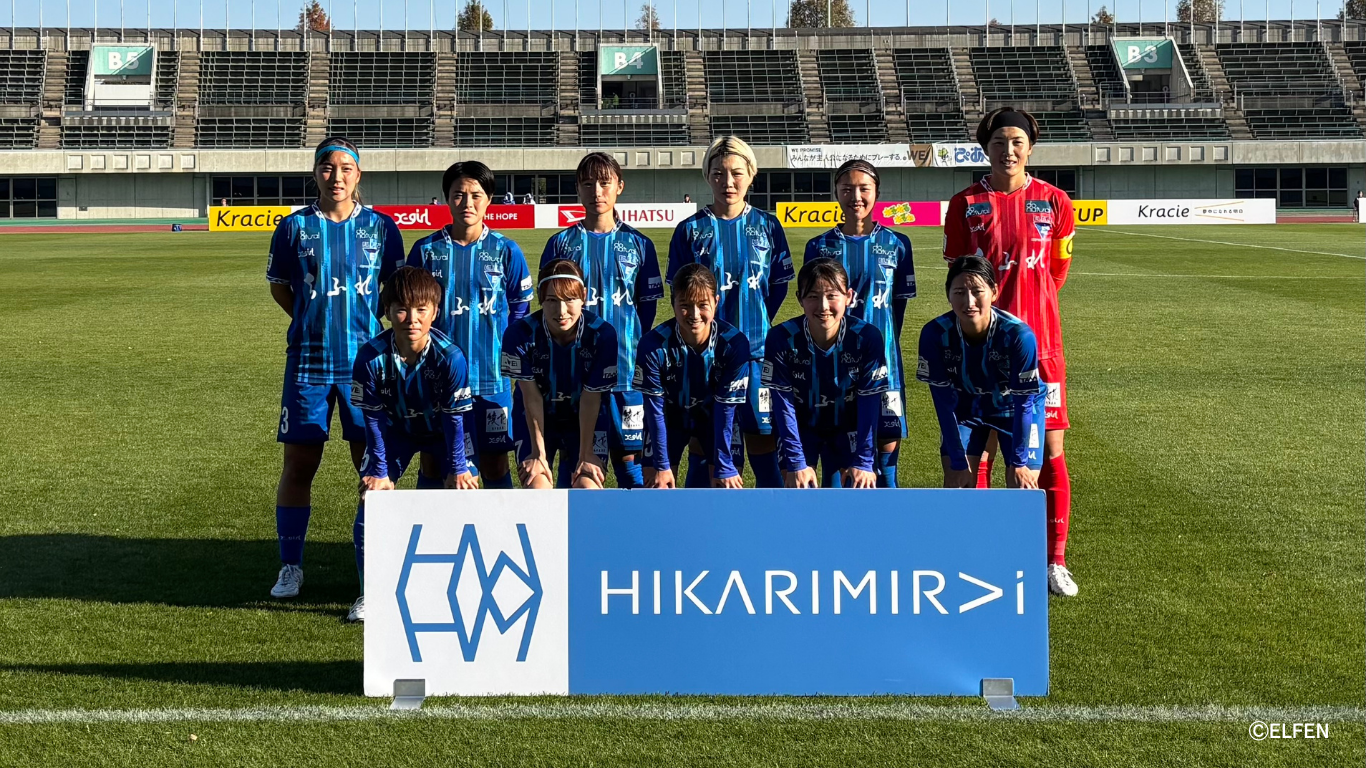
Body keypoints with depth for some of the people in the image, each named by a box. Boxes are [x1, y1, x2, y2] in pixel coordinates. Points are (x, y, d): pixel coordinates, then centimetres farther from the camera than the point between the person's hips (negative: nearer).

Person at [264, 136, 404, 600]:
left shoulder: (380, 227, 3)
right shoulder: (294, 227, 2)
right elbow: (279, 287, 13)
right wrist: (317, 320, 7)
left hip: (366, 361, 0)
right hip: (308, 364, 0)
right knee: (298, 465, 4)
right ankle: (290, 567, 16)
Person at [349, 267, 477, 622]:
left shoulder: (450, 356, -32)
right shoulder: (371, 357, -28)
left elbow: (454, 419, -21)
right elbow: (374, 419, -17)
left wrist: (457, 470, -17)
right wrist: (379, 471, -15)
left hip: (442, 430, -1)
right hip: (395, 429, 1)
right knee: (371, 497, -10)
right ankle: (369, 594, 3)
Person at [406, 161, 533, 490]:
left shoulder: (505, 251, 0)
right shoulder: (426, 250, 1)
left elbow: (520, 311, 7)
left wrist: (505, 354, 1)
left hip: (491, 376, -1)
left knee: (494, 464, 6)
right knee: (432, 463, 6)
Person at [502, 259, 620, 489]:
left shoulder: (602, 335, -25)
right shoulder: (521, 335, -26)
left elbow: (591, 399, -20)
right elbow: (532, 397, -18)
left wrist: (586, 455, -16)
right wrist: (539, 452, -14)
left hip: (586, 421, 0)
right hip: (538, 421, 0)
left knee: (587, 487, -15)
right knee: (536, 487, -15)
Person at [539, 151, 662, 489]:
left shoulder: (638, 244, 5)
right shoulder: (562, 243, 3)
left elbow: (647, 306, 10)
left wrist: (636, 347, 3)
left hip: (626, 369, 0)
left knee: (629, 454, 4)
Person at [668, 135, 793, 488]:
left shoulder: (767, 226, 3)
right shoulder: (691, 230, 1)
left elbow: (779, 287, 9)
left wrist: (755, 326, 4)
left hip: (756, 352, 0)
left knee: (764, 444, 3)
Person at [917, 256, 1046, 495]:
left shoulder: (1019, 335, -35)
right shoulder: (935, 334, -30)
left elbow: (1023, 403, -24)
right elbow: (944, 401, -20)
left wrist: (1019, 463, -19)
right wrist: (958, 462, -16)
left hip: (1014, 408, -2)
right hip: (966, 407, 2)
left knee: (1022, 488, -7)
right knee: (956, 482, -3)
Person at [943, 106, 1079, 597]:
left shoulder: (1054, 202, 4)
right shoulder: (967, 204, 2)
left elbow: (1055, 273, 13)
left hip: (1039, 341, 1)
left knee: (1050, 451, 0)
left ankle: (1055, 561, 10)